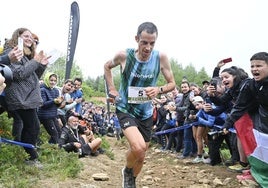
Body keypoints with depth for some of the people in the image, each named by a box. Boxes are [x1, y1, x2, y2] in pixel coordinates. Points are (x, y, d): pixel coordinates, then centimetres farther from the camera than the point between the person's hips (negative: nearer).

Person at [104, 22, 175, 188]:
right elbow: (107, 67, 5)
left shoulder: (161, 58, -15)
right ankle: (127, 171, 8)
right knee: (138, 147, -26)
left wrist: (159, 89, -25)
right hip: (125, 109, -3)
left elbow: (172, 83, -5)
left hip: (146, 112, 3)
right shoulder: (124, 55, -17)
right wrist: (112, 89, -4)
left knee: (142, 154, 15)